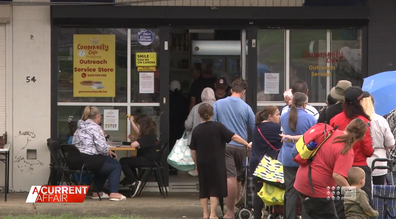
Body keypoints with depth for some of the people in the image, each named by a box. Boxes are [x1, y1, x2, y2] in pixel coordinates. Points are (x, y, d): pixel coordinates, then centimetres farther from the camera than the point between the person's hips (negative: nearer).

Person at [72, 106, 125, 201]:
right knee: (116, 165, 9)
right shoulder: (95, 127, -9)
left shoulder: (80, 128, 19)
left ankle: (97, 192, 32)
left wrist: (107, 152, 19)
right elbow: (102, 148, -16)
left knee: (104, 165, 33)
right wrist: (108, 152, 7)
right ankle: (113, 193, -2)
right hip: (88, 160, -9)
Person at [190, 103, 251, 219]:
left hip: (202, 164, 3)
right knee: (215, 189, 3)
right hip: (216, 164, -3)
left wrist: (197, 164, 16)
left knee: (203, 189, 11)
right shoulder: (218, 127, -7)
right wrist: (247, 144, -5)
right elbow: (234, 137, -13)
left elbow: (193, 151, 4)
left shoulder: (196, 130, 1)